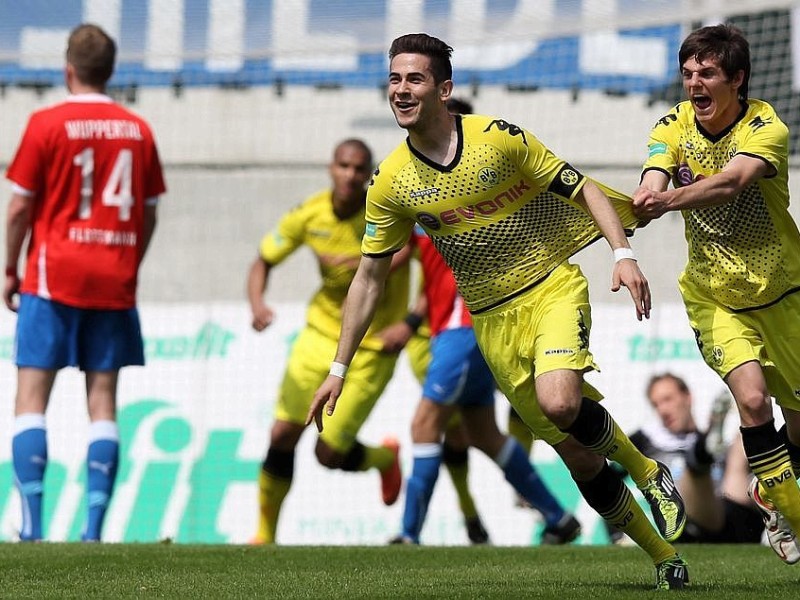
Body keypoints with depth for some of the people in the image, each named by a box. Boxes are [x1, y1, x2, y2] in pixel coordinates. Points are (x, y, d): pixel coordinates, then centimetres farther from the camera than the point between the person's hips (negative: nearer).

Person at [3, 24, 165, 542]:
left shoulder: (47, 124, -6)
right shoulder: (137, 130, 5)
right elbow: (148, 213, 10)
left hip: (55, 276, -3)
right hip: (114, 281, 3)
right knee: (103, 401, 4)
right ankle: (94, 529, -2)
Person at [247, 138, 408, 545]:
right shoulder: (310, 215, -7)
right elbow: (263, 262, 4)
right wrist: (257, 304, -14)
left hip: (372, 349, -4)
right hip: (321, 333, 4)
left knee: (330, 454, -5)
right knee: (282, 435, -4)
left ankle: (386, 458, 29)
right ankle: (265, 534, 12)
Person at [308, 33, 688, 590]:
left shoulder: (498, 137, -11)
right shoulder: (390, 183, -3)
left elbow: (583, 189, -5)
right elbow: (370, 277, 5)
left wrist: (623, 255, -20)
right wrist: (339, 369, 3)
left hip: (552, 288, -3)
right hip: (493, 321, 3)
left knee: (559, 402, -31)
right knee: (577, 455, 0)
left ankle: (648, 471, -3)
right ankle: (665, 560, 14)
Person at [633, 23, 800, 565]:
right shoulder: (674, 125, -7)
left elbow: (731, 182, -39)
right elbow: (653, 185, -22)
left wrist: (670, 200, -57)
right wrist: (644, 200, -48)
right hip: (714, 295, 1)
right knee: (752, 396, -22)